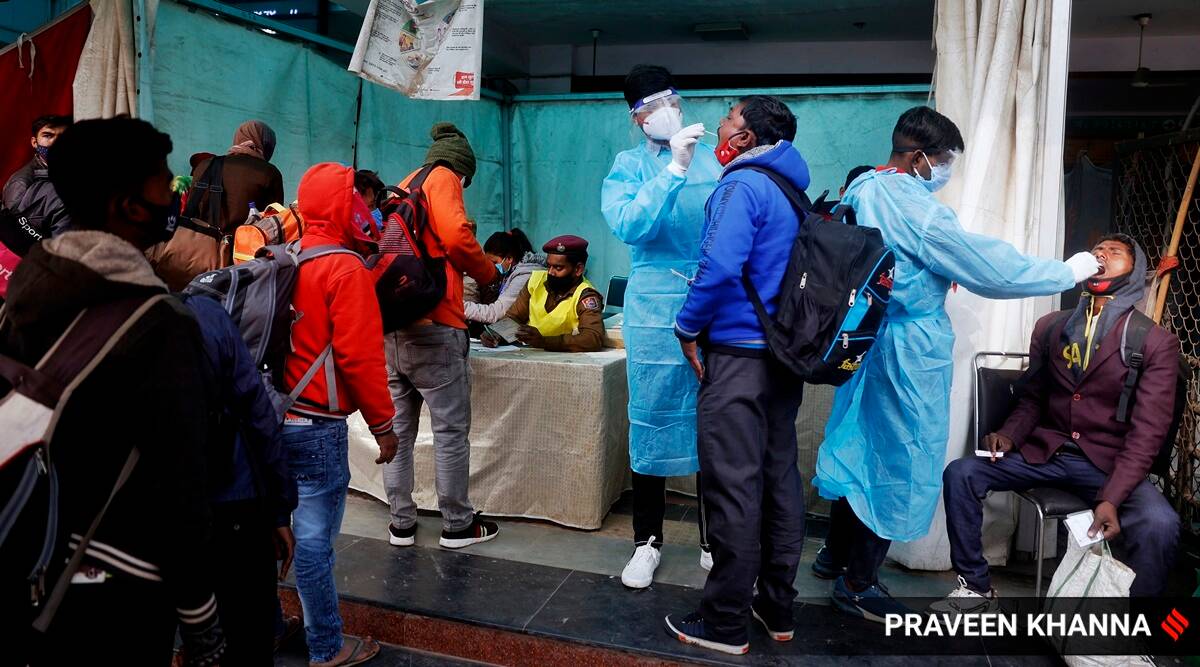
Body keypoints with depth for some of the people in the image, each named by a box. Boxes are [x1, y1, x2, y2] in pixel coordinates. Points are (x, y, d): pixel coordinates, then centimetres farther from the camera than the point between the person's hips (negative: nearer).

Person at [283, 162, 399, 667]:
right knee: (314, 537, 0)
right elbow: (359, 356, -17)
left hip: (276, 416, 8)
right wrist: (383, 425, -9)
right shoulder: (346, 269, -13)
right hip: (318, 423, -8)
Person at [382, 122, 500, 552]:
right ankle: (457, 525, 12)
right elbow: (456, 237, -17)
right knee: (451, 430, 2)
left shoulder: (404, 187, 23)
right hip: (433, 326, -8)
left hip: (391, 324, 8)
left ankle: (401, 524, 20)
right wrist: (488, 274, -1)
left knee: (398, 429, 12)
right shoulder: (442, 179, -1)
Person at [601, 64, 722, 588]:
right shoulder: (629, 166, 4)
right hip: (657, 308, -2)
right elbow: (628, 225, -16)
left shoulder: (712, 157, 10)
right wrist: (675, 169, -20)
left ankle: (714, 543, 22)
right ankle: (647, 541, 20)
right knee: (652, 422, 4)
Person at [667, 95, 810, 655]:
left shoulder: (743, 184, -10)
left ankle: (726, 623, 6)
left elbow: (720, 266, -23)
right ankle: (777, 607, 23)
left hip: (738, 354, -9)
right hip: (784, 356, 9)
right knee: (780, 478, 12)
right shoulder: (793, 191, 16)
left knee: (732, 486, -3)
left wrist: (689, 327, -10)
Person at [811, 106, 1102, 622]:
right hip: (909, 352, -9)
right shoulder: (916, 209, -20)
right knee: (900, 463, 4)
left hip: (864, 341, 9)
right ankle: (857, 584, 15)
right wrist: (1071, 270, -5)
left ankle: (835, 554, 33)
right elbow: (995, 271, -18)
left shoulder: (859, 190, 6)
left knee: (859, 448, 19)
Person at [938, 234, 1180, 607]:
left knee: (1159, 523, -32)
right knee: (960, 473, -18)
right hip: (1044, 452, 3)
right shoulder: (1050, 327, 8)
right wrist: (1010, 436, -8)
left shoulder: (1157, 343, -3)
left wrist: (1112, 498, -22)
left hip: (1107, 464, -3)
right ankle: (975, 584, 1)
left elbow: (1147, 431, -10)